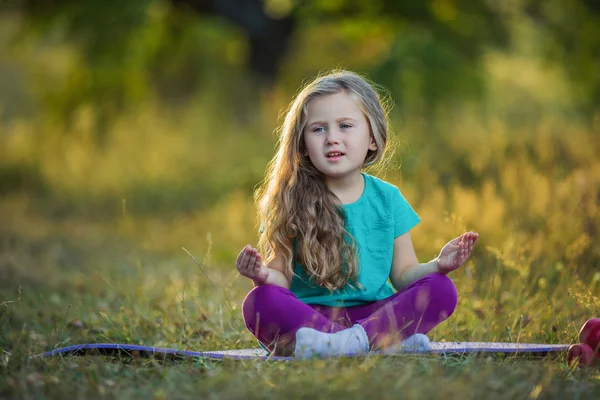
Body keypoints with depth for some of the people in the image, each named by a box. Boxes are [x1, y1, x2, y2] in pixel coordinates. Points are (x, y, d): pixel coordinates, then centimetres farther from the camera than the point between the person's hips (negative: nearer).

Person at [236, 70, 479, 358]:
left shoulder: (387, 198, 10)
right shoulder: (292, 203, 3)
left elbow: (404, 275, 13)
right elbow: (282, 276, 1)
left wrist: (438, 265, -7)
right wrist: (264, 276, -22)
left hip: (375, 311, 2)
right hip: (310, 312, -2)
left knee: (442, 289, -20)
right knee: (258, 302, -32)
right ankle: (390, 340, -40)